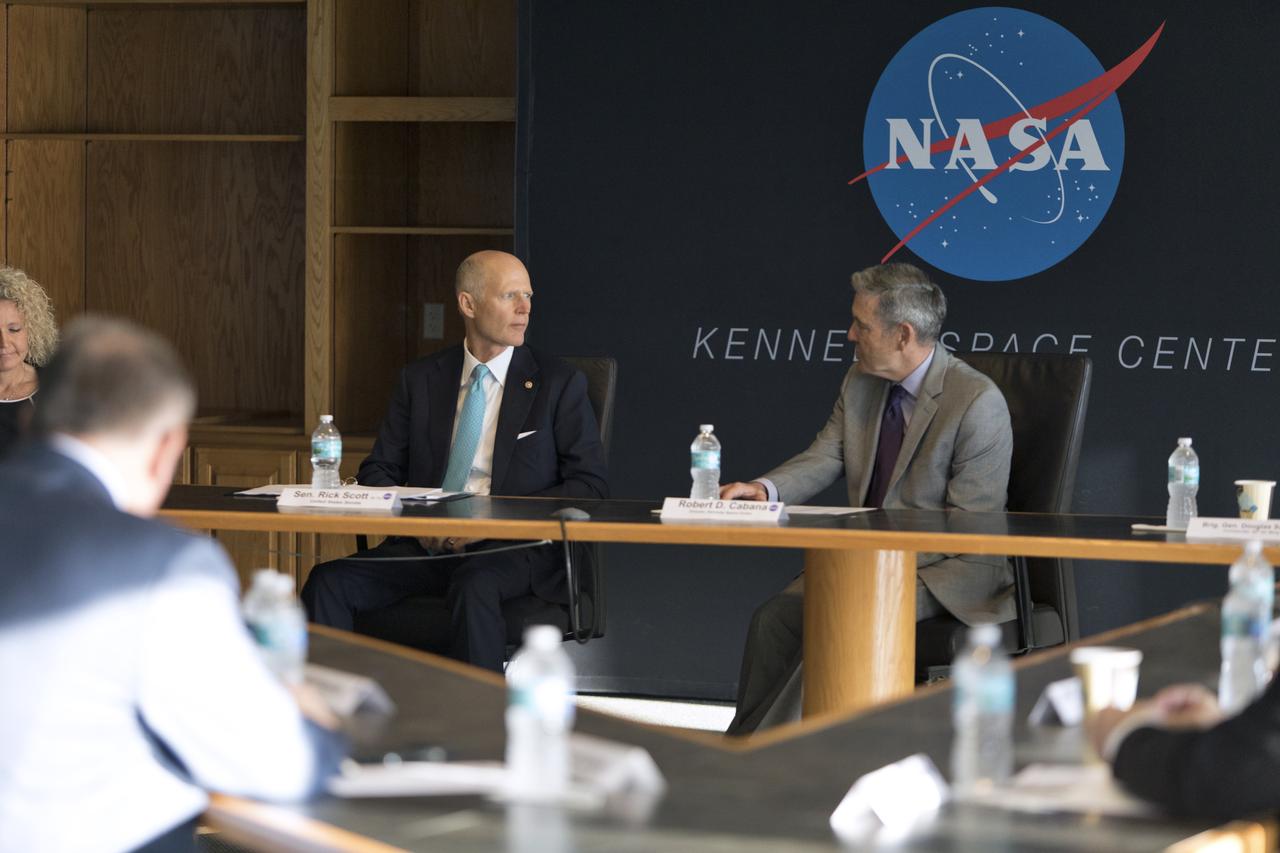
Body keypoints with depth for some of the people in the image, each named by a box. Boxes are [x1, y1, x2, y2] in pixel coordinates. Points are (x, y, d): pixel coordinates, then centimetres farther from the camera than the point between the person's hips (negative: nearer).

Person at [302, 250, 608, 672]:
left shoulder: (559, 383, 6)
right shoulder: (421, 379, 15)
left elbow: (589, 487, 0)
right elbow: (377, 471, 14)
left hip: (511, 548, -3)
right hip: (424, 546, 3)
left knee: (474, 587, -38)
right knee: (329, 581, -23)